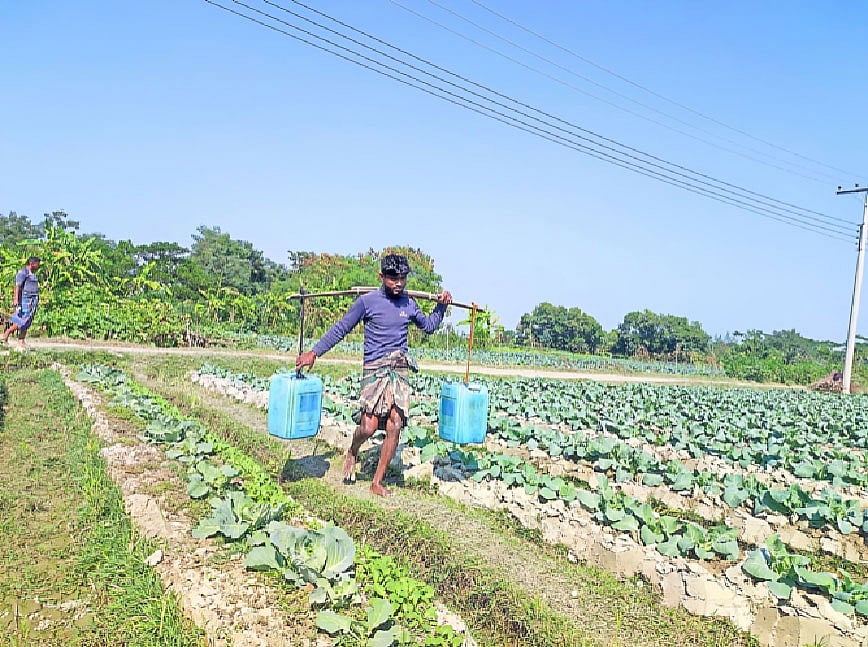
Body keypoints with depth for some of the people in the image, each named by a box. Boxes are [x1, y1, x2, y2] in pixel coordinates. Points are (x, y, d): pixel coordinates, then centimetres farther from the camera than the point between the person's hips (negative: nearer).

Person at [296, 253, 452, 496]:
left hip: (400, 369, 4)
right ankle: (352, 453, 23)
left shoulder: (409, 304, 11)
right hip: (374, 369, -4)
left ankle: (377, 482, 9)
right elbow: (340, 329, 1)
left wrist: (441, 306, 14)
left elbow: (429, 326, 28)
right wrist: (314, 352, -3)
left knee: (394, 426, -5)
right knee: (368, 427, -14)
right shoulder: (367, 301, -3)